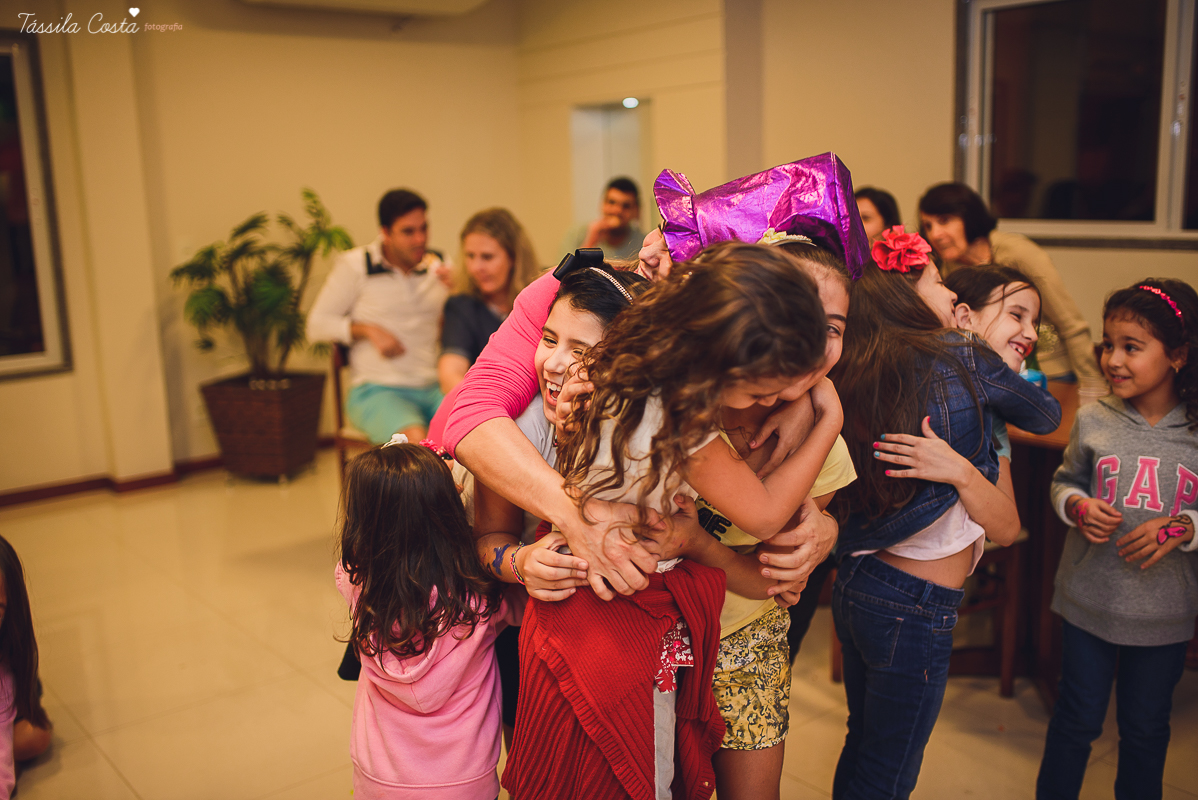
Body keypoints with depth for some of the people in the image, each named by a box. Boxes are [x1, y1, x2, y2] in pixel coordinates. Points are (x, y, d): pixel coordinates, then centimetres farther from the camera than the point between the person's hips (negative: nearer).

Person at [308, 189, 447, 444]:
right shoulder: (355, 265, 3)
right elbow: (317, 325, 6)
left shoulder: (438, 266, 12)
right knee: (416, 438, -36)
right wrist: (368, 330, -8)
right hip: (377, 390, -3)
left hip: (433, 388, 3)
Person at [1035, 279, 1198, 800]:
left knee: (1145, 727, 18)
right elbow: (1064, 481, 7)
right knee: (1078, 719, 14)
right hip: (1090, 601, 0)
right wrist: (1079, 507, -12)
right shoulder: (1093, 420, -7)